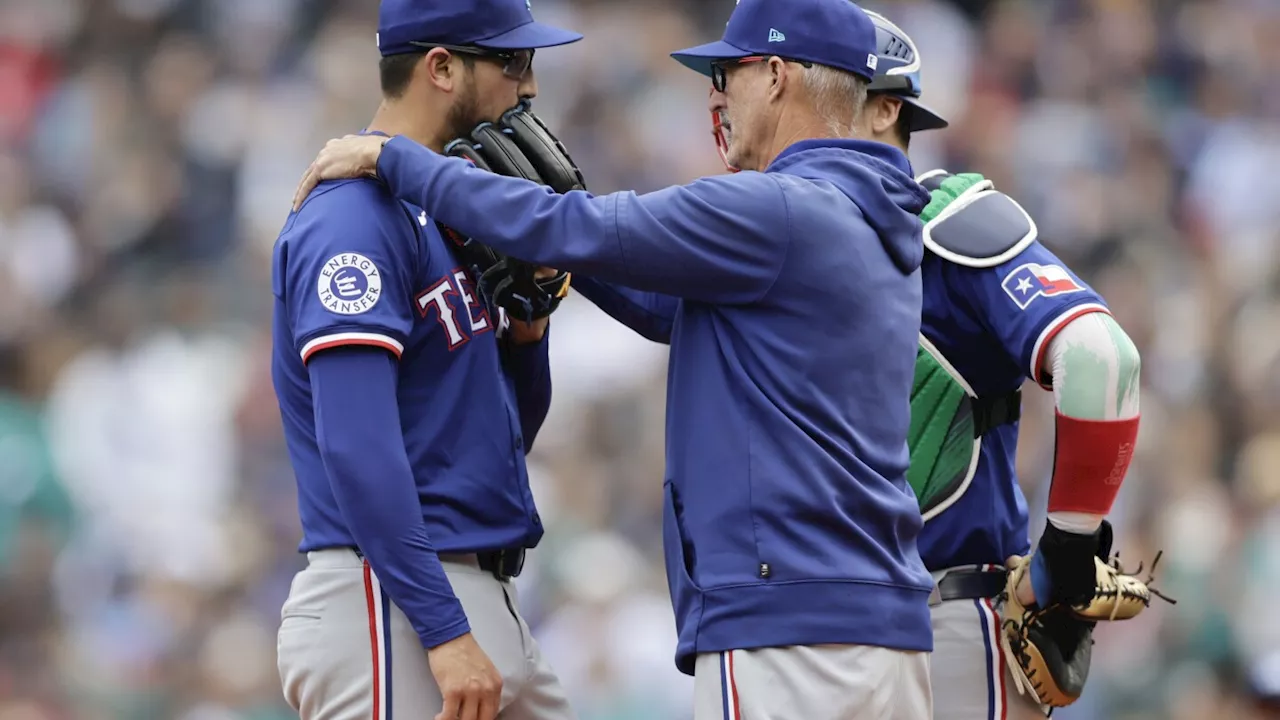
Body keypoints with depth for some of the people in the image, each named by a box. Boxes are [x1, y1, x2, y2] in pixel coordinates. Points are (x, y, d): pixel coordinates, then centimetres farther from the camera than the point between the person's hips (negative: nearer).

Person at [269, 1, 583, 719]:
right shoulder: (355, 217, -12)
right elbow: (356, 444, -22)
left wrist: (528, 319, 3)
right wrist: (445, 631, -26)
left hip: (488, 605, 10)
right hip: (389, 607, -10)